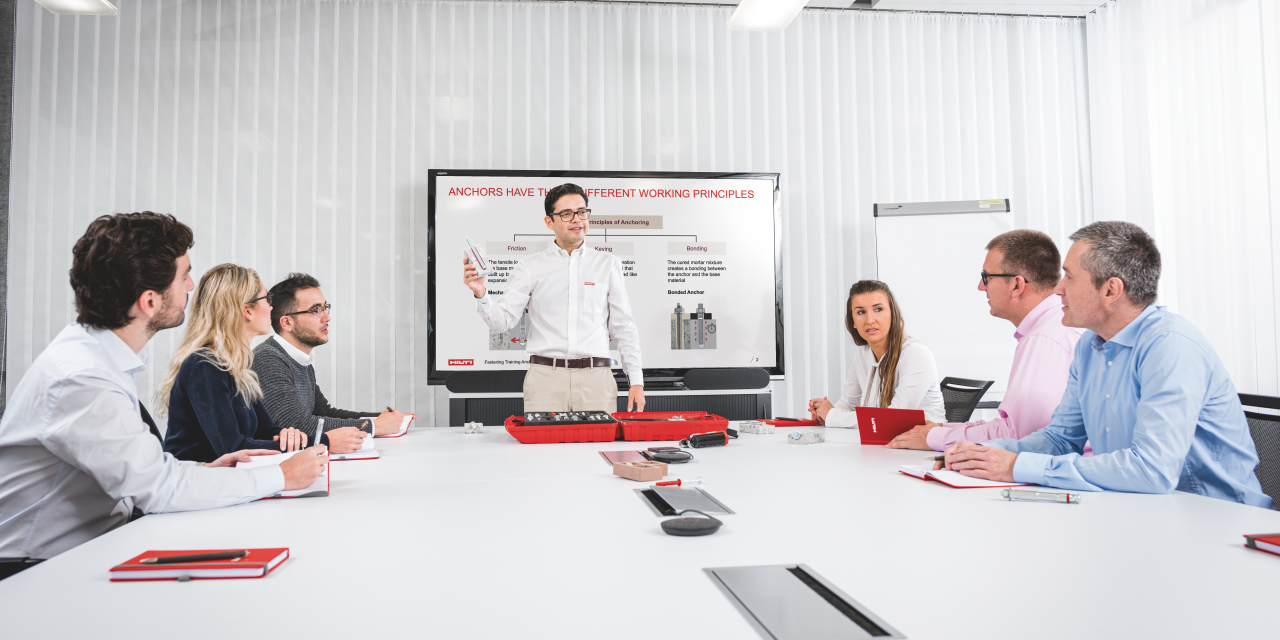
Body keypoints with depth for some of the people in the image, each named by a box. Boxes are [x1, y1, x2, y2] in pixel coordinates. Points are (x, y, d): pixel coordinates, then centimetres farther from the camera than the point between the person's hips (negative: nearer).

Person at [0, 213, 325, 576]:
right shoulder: (80, 379, -25)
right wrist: (281, 477, -19)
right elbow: (159, 489, -25)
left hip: (92, 544, 8)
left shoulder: (97, 351, 4)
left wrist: (204, 471, -3)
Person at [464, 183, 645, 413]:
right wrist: (480, 294, -17)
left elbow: (624, 327, 10)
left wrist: (637, 381, 5)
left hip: (596, 378, 1)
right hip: (546, 377, -1)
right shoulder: (530, 267, 7)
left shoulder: (608, 264, 11)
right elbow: (502, 320, 2)